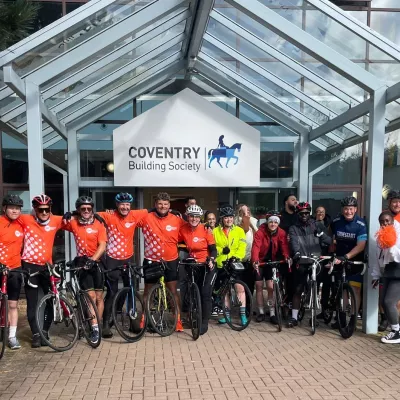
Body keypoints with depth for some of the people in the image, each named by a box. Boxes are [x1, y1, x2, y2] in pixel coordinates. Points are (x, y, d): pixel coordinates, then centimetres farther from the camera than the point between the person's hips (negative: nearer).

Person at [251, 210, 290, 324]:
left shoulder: (281, 233, -10)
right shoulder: (260, 232, -19)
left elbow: (284, 246, -21)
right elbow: (255, 247, -29)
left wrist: (287, 257, -41)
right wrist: (255, 261, -45)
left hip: (272, 262, 1)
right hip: (260, 261, -1)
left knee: (271, 287, -5)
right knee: (259, 287, 4)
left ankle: (272, 314, 4)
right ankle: (261, 312, 15)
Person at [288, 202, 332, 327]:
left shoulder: (316, 225, 7)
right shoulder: (293, 228, 4)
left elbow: (328, 241, 0)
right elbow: (294, 242, -14)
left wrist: (321, 233, -19)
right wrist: (296, 253, -34)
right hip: (301, 262, -1)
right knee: (298, 290, 1)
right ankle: (294, 317, 9)